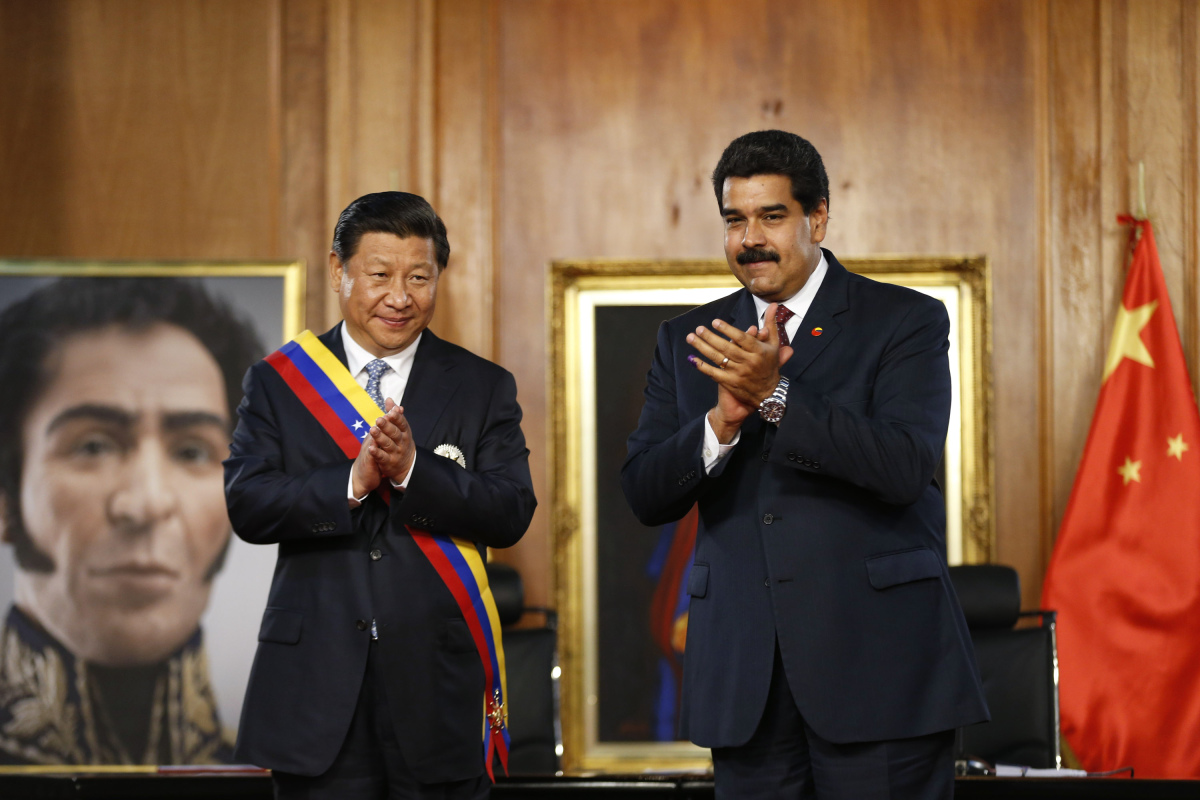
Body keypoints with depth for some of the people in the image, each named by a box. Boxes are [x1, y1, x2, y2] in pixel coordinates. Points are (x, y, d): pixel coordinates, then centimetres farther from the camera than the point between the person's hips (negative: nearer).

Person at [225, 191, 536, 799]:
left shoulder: (484, 388, 7)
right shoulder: (277, 382, 7)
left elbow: (511, 515, -4)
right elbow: (246, 507, -4)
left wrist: (412, 470, -19)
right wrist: (351, 483, -19)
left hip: (439, 683, 0)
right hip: (318, 684, 0)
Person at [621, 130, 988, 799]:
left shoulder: (907, 321, 1)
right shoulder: (689, 342, 13)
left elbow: (907, 467, -13)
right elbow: (645, 497, 5)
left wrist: (775, 394, -20)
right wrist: (723, 422, -13)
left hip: (877, 662, -3)